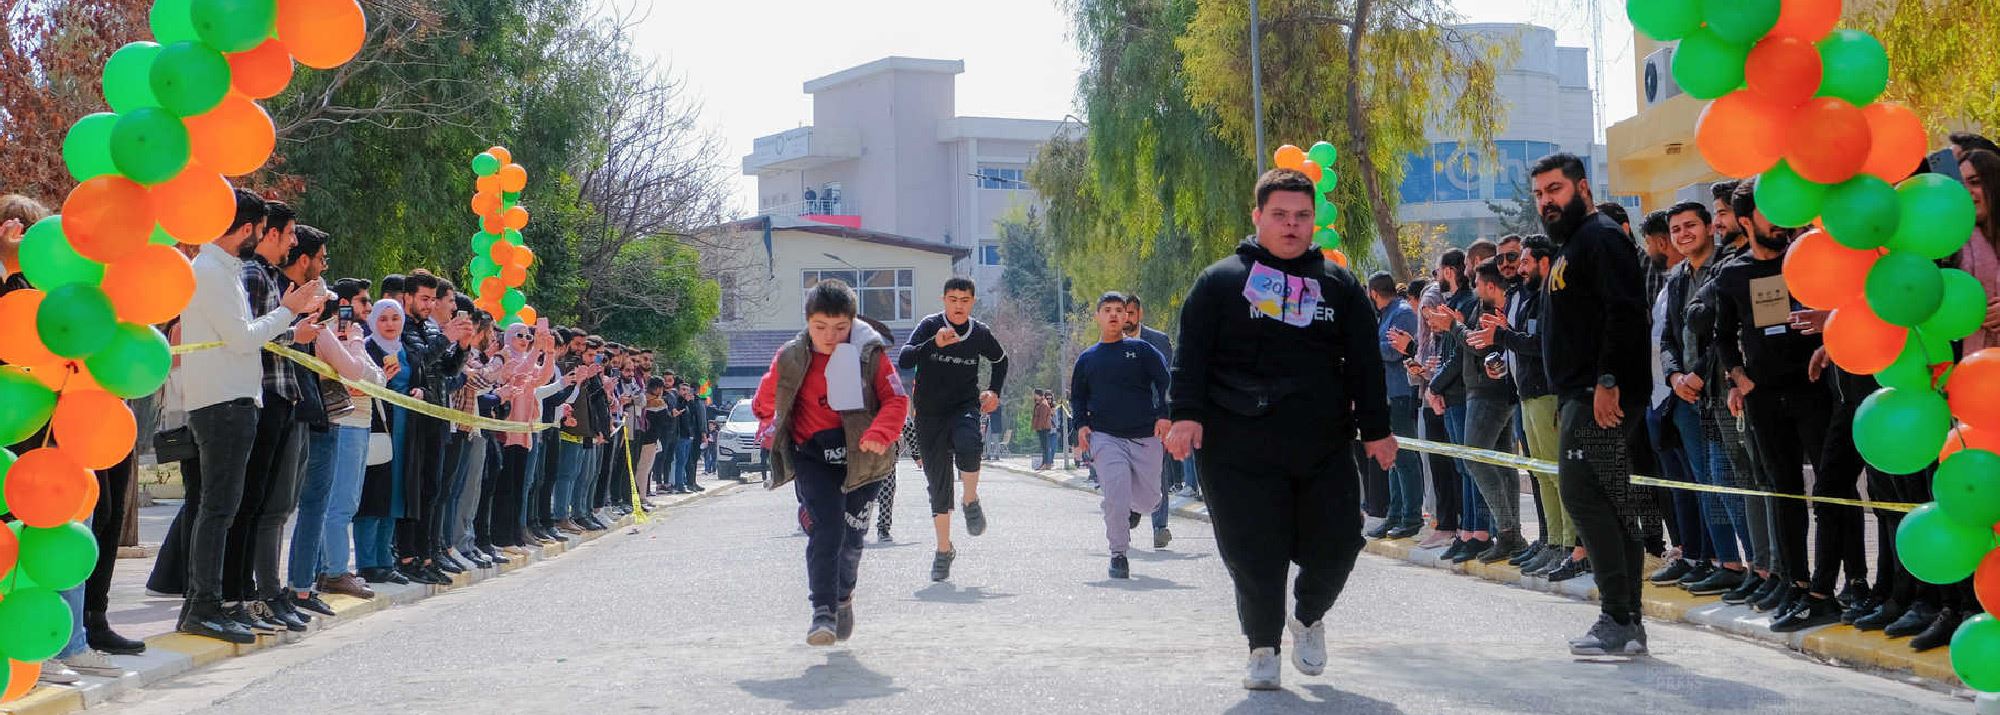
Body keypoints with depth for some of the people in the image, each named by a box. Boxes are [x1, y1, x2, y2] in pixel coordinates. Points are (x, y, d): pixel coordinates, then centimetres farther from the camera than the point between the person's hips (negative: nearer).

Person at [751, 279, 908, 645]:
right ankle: (823, 612, -16)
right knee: (825, 530, -16)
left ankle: (843, 596, 35)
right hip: (813, 457, 0)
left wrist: (880, 433, -23)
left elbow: (896, 400, -6)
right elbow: (765, 402, 16)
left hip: (861, 456, 1)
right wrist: (771, 432, -1)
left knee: (852, 533, 7)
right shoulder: (791, 360, 0)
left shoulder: (869, 354, -4)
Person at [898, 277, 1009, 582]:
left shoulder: (980, 334, 2)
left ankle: (971, 501, -9)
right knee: (938, 485, 2)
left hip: (965, 407, 0)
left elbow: (1000, 360, 23)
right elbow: (904, 360, -20)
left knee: (968, 446, -35)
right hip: (930, 414, 0)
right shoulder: (930, 326, -6)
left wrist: (994, 391, 8)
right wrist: (935, 344, -34)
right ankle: (944, 550, 17)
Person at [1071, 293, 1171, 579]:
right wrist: (1082, 424, 5)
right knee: (1116, 490, -20)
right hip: (1105, 437, 0)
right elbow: (1077, 396, 23)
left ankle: (1131, 507, 40)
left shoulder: (1142, 349, 8)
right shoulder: (1087, 358, 15)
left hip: (1145, 436, 0)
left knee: (1148, 499, 2)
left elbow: (1165, 382, 3)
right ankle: (1118, 554, -9)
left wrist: (1163, 415, -11)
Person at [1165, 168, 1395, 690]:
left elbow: (1365, 363, 14)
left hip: (1325, 448, 3)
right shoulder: (1221, 280, 6)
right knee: (1255, 554, -3)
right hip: (1240, 449, -2)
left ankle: (1308, 617, 31)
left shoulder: (1338, 285, 14)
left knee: (1336, 544, 1)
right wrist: (1186, 414, -10)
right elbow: (1191, 354, 2)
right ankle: (1263, 647, 16)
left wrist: (1376, 429, 8)